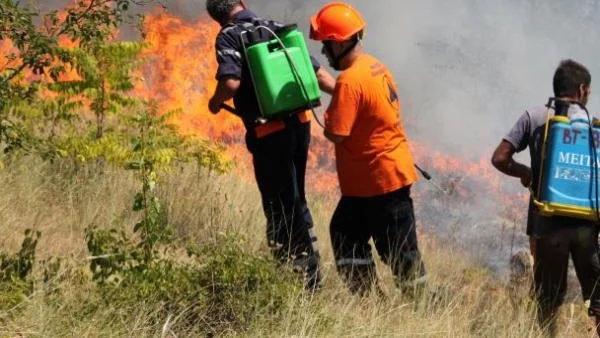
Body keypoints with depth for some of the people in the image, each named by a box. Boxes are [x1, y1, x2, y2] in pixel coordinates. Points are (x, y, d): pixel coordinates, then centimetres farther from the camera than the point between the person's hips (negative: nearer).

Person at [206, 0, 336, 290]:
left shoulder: (229, 37, -6)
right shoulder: (277, 28, 12)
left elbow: (231, 82, -21)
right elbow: (317, 72, 12)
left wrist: (215, 102, -1)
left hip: (269, 133, -6)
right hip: (299, 124, 6)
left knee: (281, 206, 2)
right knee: (294, 200, 20)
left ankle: (305, 275, 4)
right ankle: (308, 263, 26)